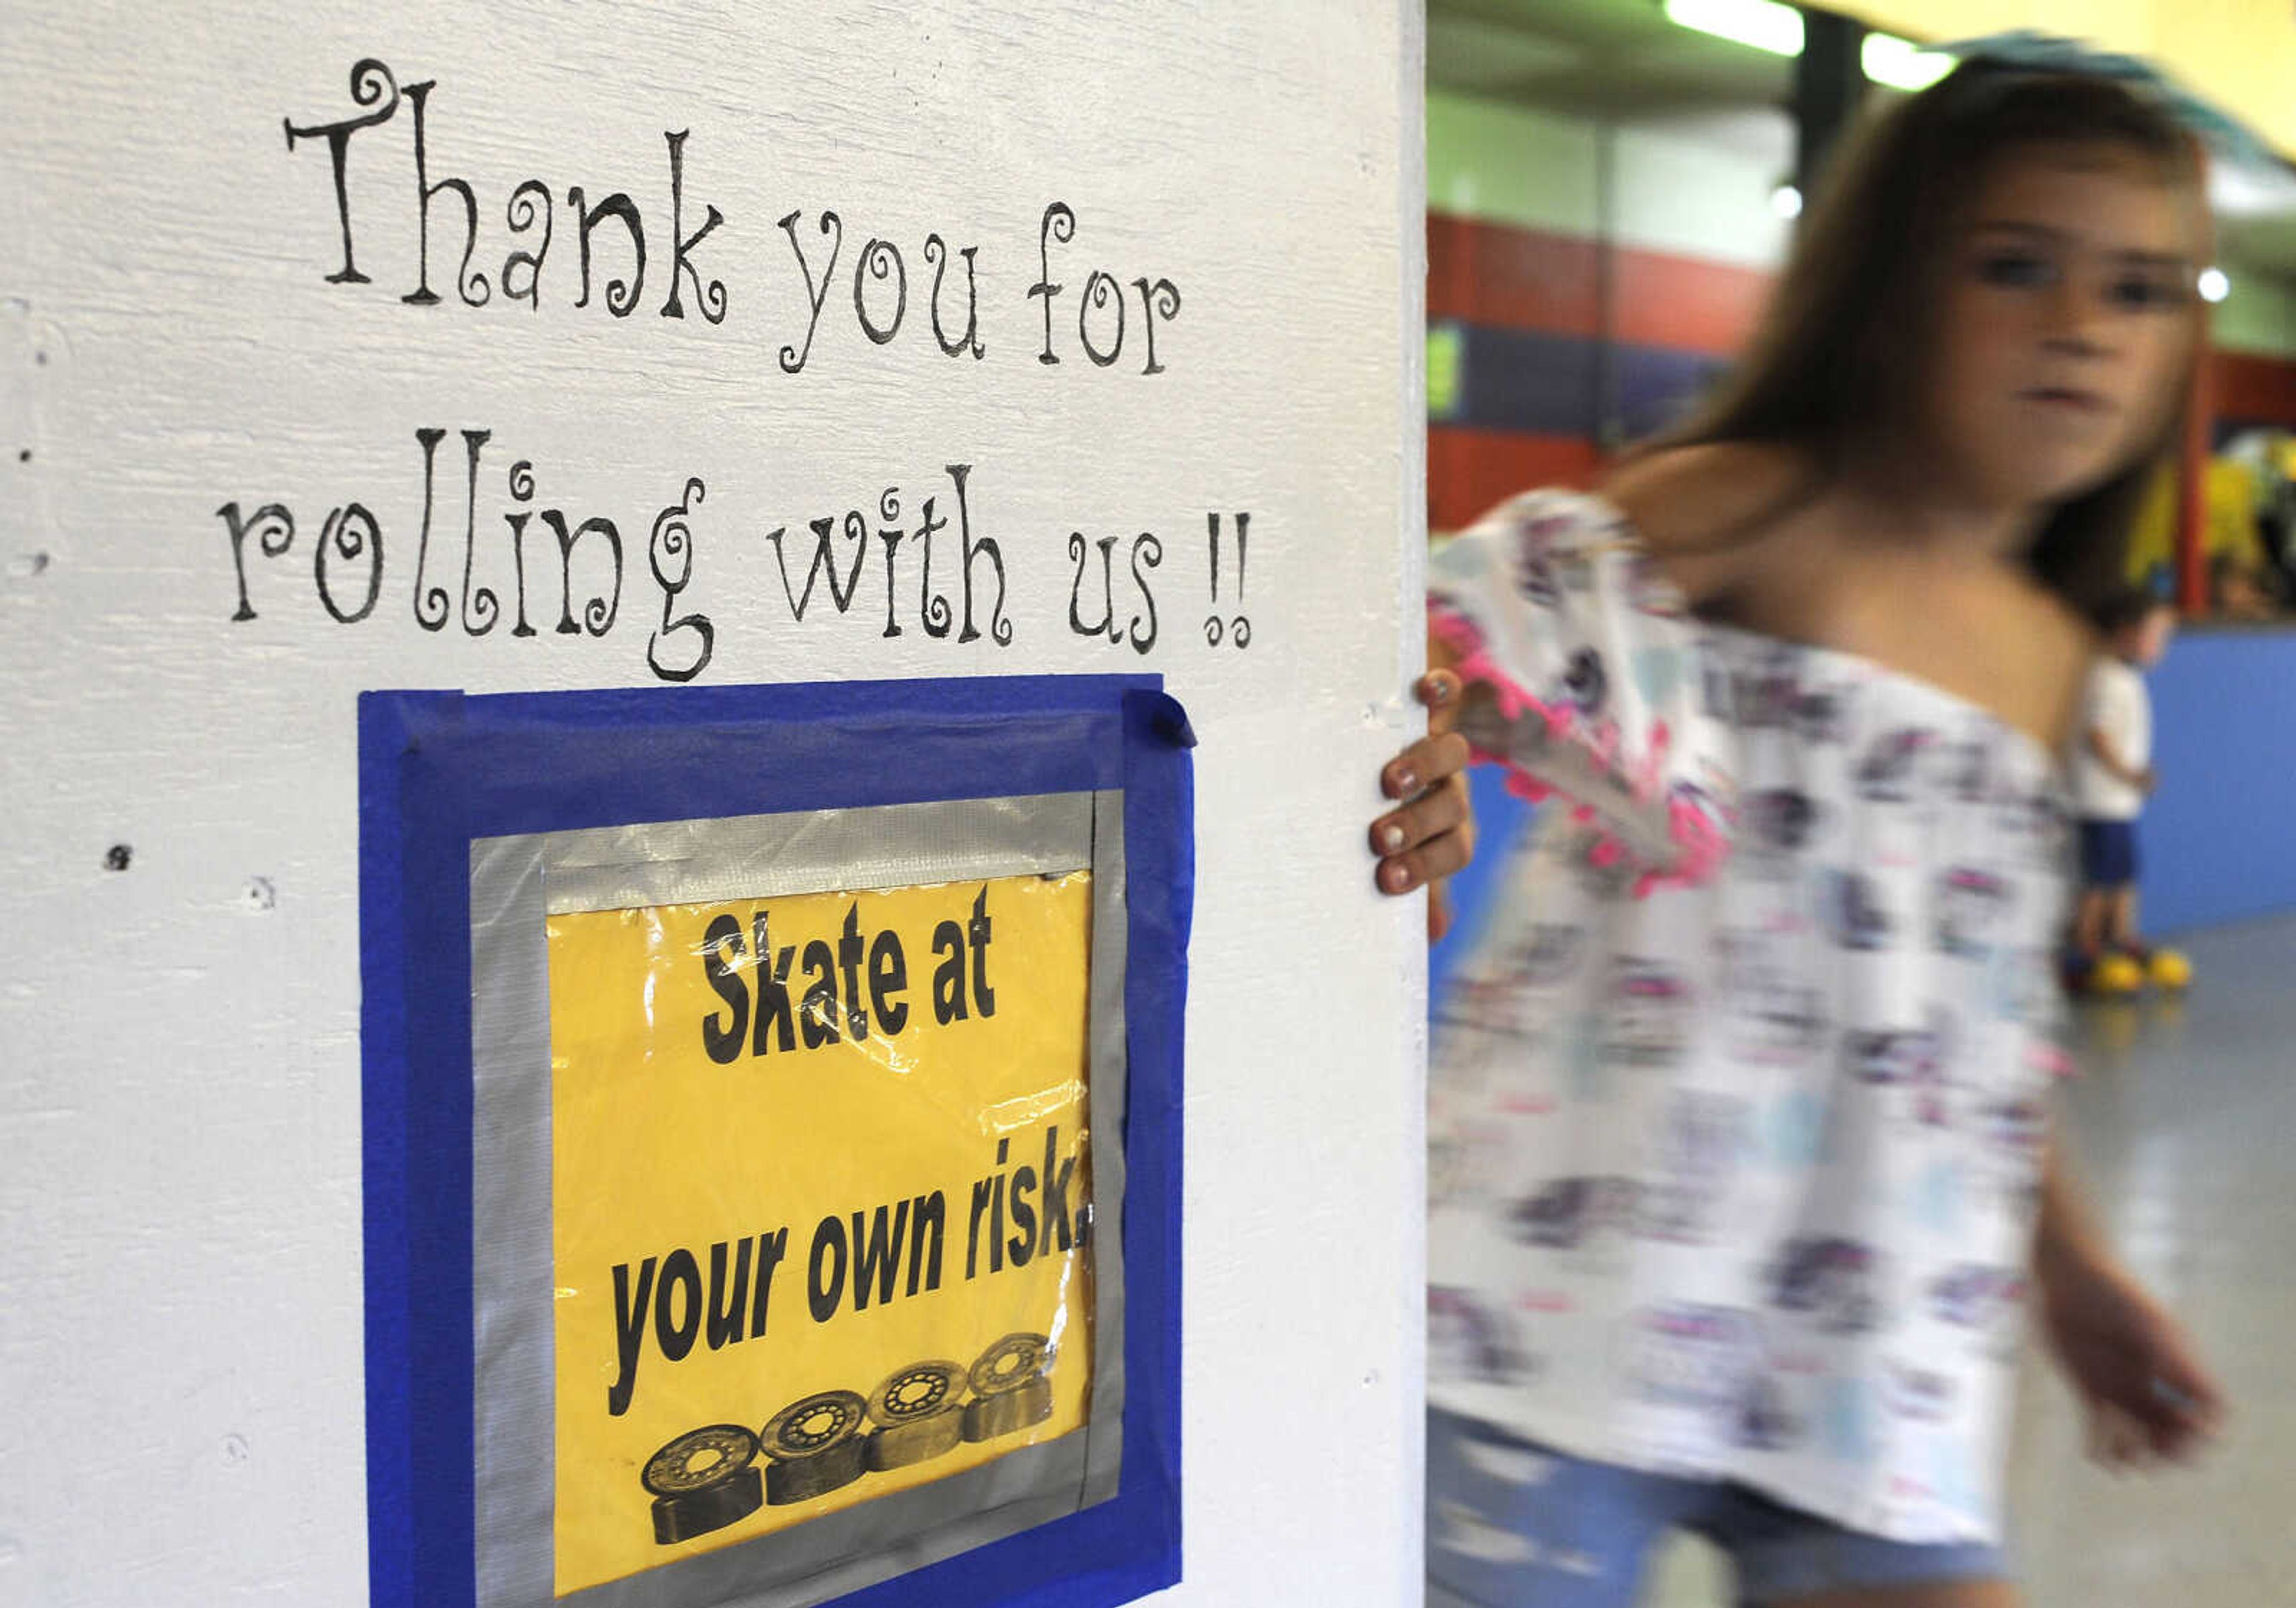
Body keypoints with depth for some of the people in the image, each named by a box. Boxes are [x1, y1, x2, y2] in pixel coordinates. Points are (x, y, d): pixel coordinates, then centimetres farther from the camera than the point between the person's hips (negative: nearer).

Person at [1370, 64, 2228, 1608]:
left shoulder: (2046, 656, 16)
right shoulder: (1750, 511, -4)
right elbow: (1500, 620, -22)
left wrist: (2070, 1267, 26)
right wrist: (1438, 742, -44)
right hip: (1579, 1294, -6)